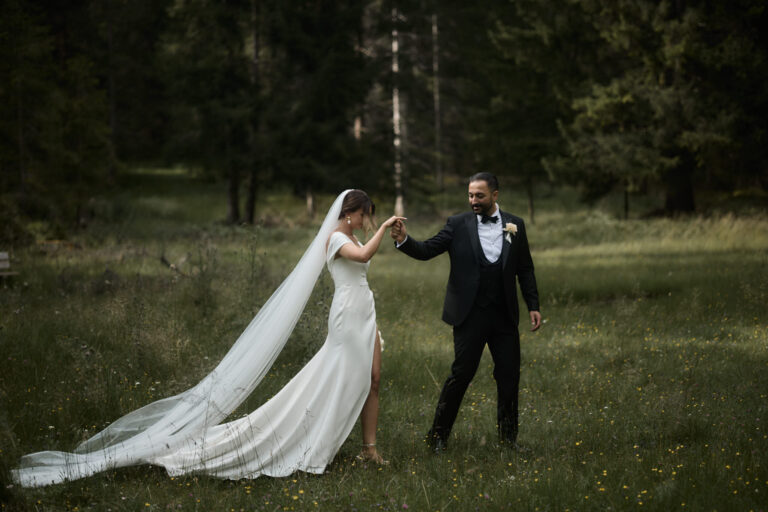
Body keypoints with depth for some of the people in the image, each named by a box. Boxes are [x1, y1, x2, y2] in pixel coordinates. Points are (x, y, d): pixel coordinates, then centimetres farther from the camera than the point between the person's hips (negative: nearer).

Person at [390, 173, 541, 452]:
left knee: (509, 375, 8)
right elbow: (427, 250, -10)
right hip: (470, 314, -3)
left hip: (504, 314, 3)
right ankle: (439, 435, 8)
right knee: (461, 374, -3)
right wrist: (404, 240, -30)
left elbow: (525, 269, 10)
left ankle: (508, 435, 24)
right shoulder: (458, 225, -2)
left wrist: (533, 306, 5)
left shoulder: (515, 225, 5)